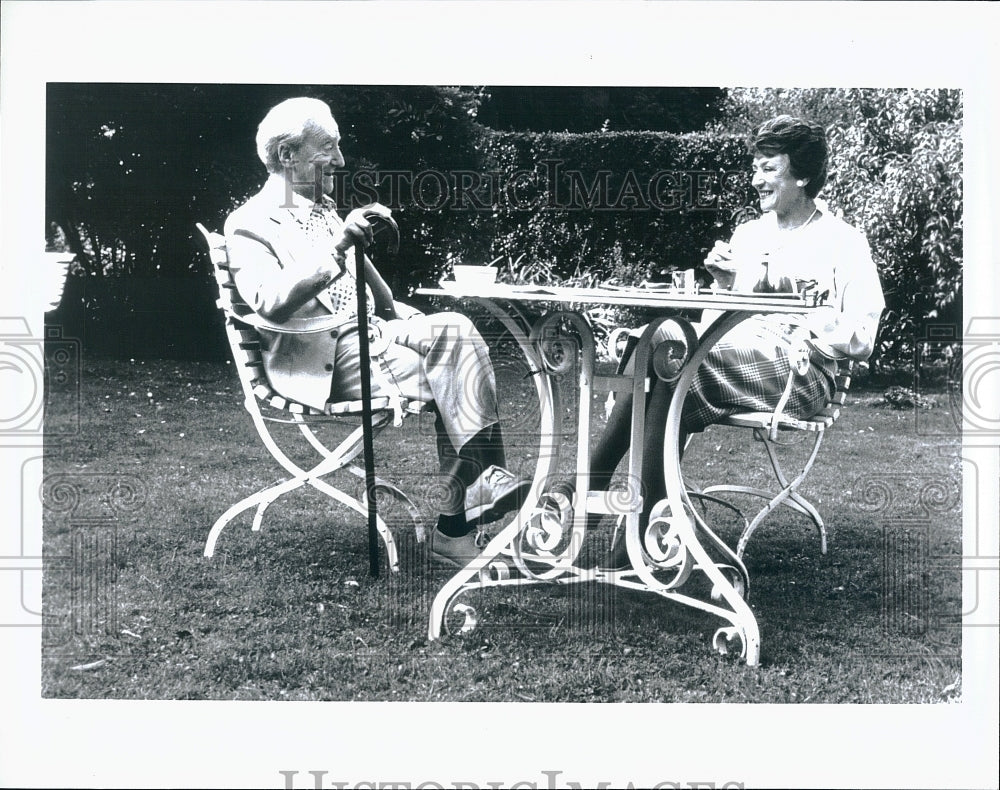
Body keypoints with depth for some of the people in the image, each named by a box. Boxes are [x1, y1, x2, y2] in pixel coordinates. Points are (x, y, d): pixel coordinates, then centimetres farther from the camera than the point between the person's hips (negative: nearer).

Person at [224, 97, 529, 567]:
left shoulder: (327, 213, 24)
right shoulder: (250, 224, -1)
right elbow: (270, 304, -21)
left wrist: (421, 324, 13)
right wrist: (336, 248, -31)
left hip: (371, 333, 7)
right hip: (322, 361, -7)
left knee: (458, 330, -21)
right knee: (447, 375, -26)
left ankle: (484, 482, -27)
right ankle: (455, 526, -22)